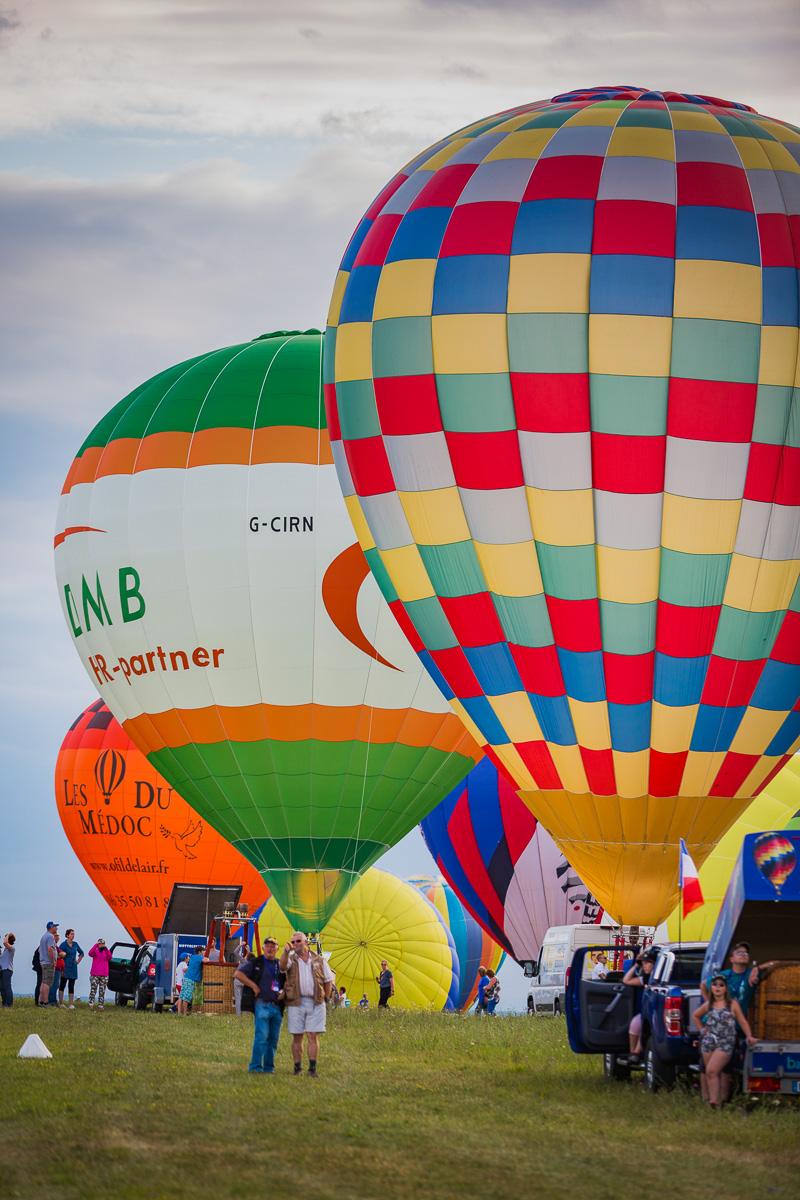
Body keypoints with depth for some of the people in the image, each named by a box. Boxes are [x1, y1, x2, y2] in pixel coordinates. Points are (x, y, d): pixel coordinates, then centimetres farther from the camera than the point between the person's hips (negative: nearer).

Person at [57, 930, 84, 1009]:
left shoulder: (75, 944, 11)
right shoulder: (64, 944, -7)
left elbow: (81, 953, 26)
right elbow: (59, 954, -13)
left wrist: (78, 961, 13)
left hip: (73, 967, 5)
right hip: (65, 966, -5)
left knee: (71, 986, 4)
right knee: (62, 984, -2)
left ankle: (71, 1004, 4)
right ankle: (61, 1003, 1)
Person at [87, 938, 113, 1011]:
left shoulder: (106, 951, 10)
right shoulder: (95, 951, 5)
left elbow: (109, 958, -10)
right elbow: (90, 953, -17)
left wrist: (106, 949, -21)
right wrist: (96, 945, -24)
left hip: (104, 975, 2)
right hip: (94, 975, -2)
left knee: (102, 992, 1)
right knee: (93, 990, -7)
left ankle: (100, 1007, 2)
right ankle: (91, 1006, -6)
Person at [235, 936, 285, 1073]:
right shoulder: (255, 963, 2)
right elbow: (238, 974, -6)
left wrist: (284, 991, 6)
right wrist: (254, 986, -9)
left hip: (277, 1007, 5)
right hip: (262, 1005, -5)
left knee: (273, 1040, 7)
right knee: (261, 1037, -13)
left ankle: (269, 1067, 15)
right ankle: (255, 1067, -11)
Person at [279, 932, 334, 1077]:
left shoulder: (318, 960, 10)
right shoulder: (291, 959, 7)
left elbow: (328, 980, 16)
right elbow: (283, 966, -17)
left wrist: (325, 999, 9)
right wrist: (286, 951, -34)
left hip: (315, 1003, 0)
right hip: (296, 1003, 0)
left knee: (313, 1036, -5)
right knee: (297, 1036, 1)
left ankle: (312, 1068, -4)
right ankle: (297, 1068, 7)